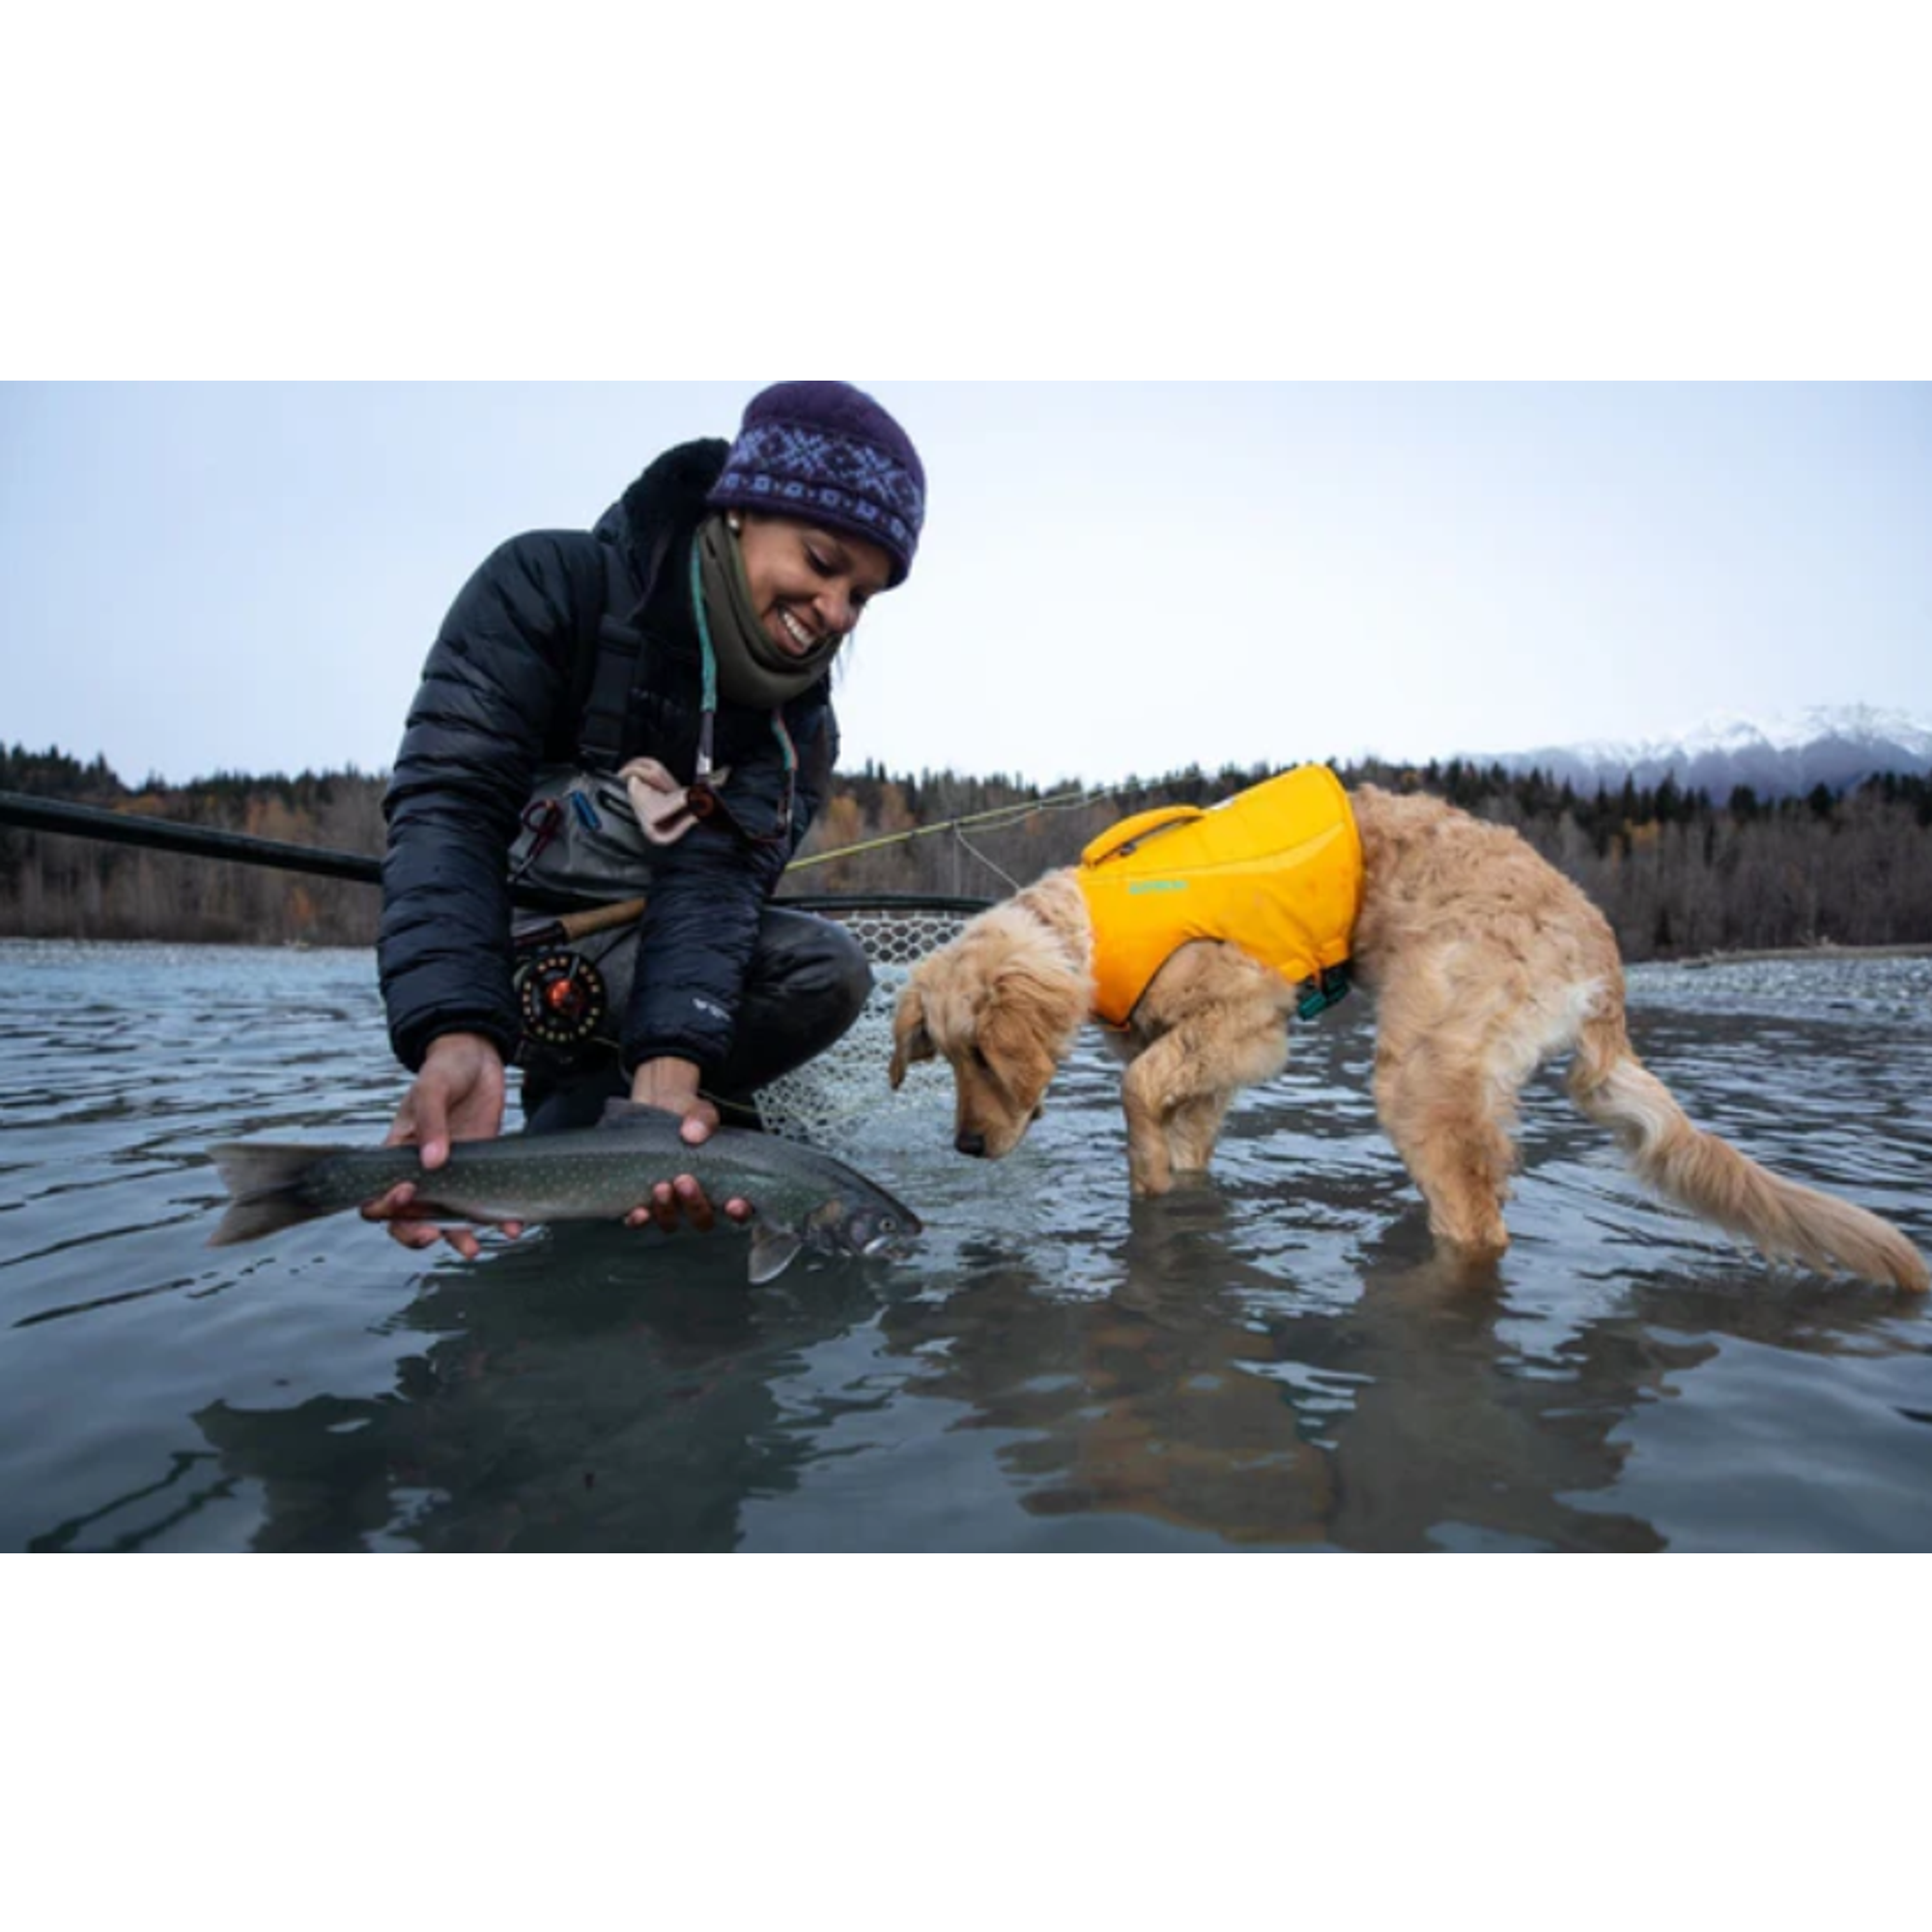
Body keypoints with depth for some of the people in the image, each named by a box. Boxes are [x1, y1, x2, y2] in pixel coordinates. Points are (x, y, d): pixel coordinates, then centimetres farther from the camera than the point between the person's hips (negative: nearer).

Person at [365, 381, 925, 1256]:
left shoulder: (798, 720, -8)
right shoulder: (550, 585, -20)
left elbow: (716, 878, -24)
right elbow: (449, 801, -32)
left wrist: (670, 1063, -44)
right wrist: (460, 1034, -48)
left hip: (653, 953, 3)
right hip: (513, 954, -3)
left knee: (829, 969, -19)